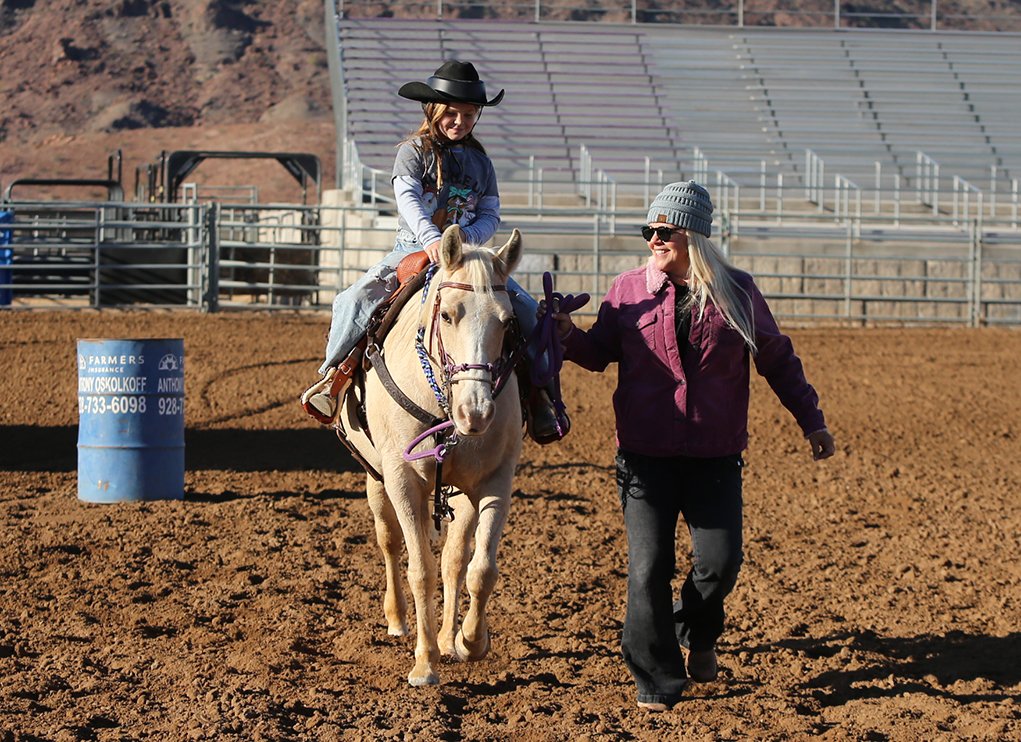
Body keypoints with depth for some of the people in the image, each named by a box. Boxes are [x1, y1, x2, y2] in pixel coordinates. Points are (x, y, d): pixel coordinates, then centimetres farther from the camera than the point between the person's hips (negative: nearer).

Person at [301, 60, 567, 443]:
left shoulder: (480, 162, 11)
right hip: (413, 249, -2)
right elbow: (408, 199, -16)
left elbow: (490, 215, 6)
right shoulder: (414, 152, 0)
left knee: (526, 309, -15)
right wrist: (431, 239, -34)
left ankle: (538, 390, -5)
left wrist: (465, 237, -16)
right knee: (356, 298, -26)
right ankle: (335, 371, -7)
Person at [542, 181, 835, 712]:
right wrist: (568, 336, -11)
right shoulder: (629, 290, 3)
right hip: (645, 454, 0)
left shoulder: (736, 292, 2)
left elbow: (777, 360, 11)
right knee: (648, 568, -5)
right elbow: (600, 353, 10)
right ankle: (656, 680, 9)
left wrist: (811, 420, 10)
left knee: (721, 562, -6)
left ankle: (695, 630, 28)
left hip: (715, 456, 0)